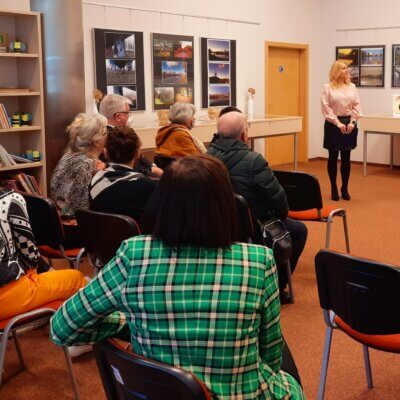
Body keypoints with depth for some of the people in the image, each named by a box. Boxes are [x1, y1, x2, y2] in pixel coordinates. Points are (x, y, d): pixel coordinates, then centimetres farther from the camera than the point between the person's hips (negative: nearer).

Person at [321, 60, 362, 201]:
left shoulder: (352, 86, 8)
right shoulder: (327, 87, -3)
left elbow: (356, 105, 6)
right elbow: (326, 107, -9)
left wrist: (352, 122, -7)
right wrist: (338, 123, -15)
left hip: (349, 123, 3)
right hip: (333, 124, -3)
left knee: (346, 158, 6)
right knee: (333, 157, 3)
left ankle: (345, 188, 16)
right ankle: (334, 188, 13)